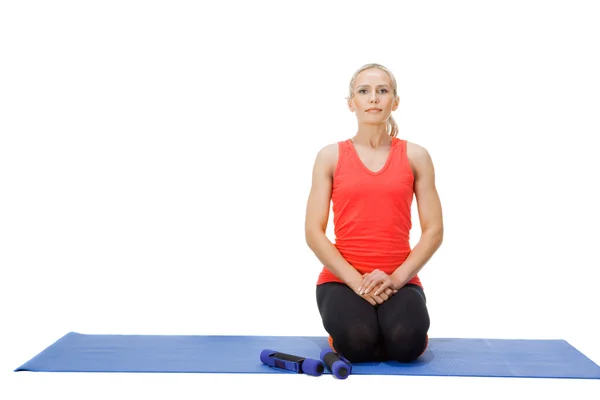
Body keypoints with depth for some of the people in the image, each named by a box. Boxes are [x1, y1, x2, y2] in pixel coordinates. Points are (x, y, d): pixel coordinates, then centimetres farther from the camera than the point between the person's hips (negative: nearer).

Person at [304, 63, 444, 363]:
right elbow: (313, 232, -3)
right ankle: (341, 329, 7)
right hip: (342, 277, 0)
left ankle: (395, 322, 7)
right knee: (356, 341, -30)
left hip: (399, 279, 1)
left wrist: (396, 278, -13)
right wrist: (357, 281, -14)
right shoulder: (330, 156, 2)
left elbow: (434, 231, 1)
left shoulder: (415, 156, 5)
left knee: (406, 342, -29)